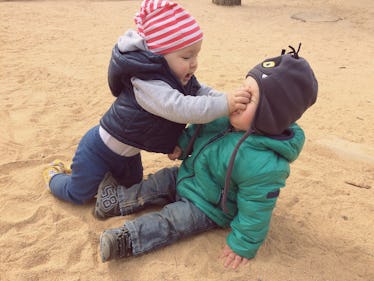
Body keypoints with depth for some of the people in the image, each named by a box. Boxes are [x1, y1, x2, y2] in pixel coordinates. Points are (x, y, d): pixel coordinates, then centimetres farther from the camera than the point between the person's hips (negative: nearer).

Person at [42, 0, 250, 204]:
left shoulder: (182, 79, -9)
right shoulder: (147, 85, -38)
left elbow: (203, 93, -6)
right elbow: (181, 109, -49)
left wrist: (231, 101, -23)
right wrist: (225, 105, -49)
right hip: (99, 148, -8)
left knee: (132, 187, 26)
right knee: (78, 194, 8)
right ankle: (55, 174, 39)